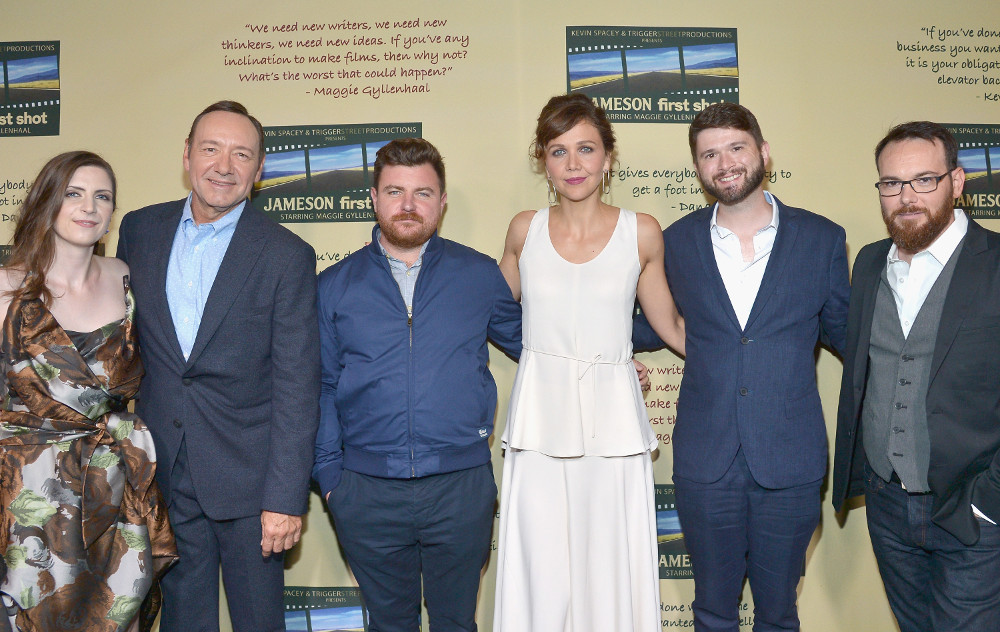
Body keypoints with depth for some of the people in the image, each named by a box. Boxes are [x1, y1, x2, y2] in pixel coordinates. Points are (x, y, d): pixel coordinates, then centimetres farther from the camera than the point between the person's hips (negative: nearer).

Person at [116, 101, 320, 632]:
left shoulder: (287, 256, -9)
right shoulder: (140, 230, 4)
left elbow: (297, 387, -11)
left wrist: (285, 497, -14)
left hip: (248, 474, -3)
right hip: (160, 470, 3)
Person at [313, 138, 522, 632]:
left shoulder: (480, 276, 3)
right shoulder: (334, 287, 4)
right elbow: (321, 388, 6)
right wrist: (329, 475, 0)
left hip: (461, 485, 0)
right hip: (367, 493, 1)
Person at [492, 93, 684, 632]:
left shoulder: (641, 233, 2)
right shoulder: (525, 230, 5)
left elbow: (670, 325, 13)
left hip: (612, 422, -1)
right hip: (539, 420, 1)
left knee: (612, 573, 3)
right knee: (540, 576, 4)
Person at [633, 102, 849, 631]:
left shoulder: (822, 239, 0)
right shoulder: (676, 242, 3)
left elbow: (841, 330, 10)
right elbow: (654, 328, 14)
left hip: (790, 463, 0)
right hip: (705, 463, 1)